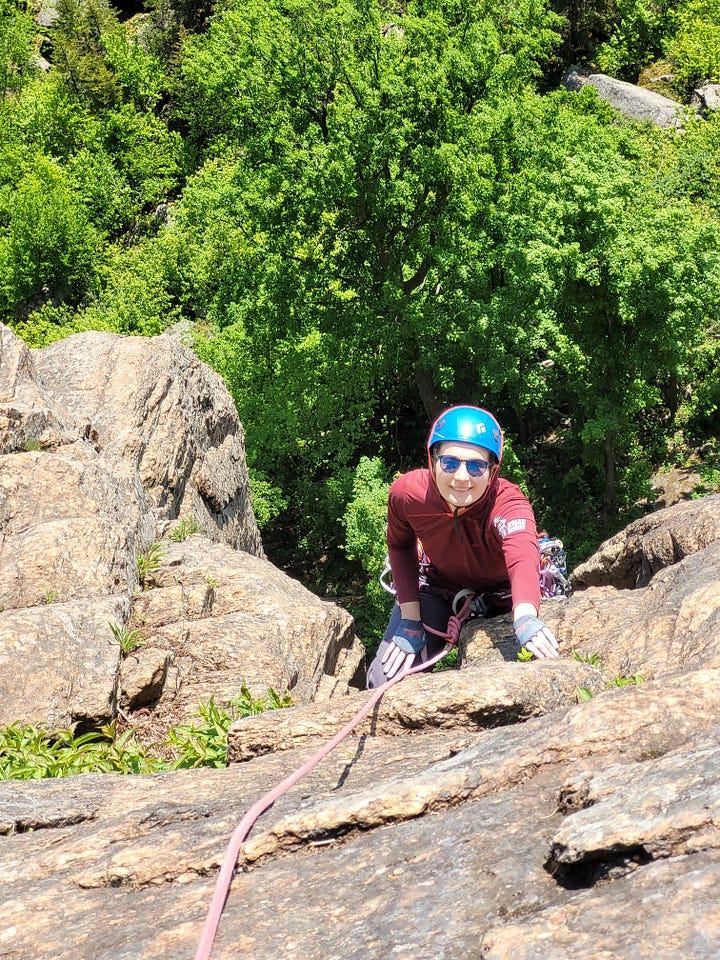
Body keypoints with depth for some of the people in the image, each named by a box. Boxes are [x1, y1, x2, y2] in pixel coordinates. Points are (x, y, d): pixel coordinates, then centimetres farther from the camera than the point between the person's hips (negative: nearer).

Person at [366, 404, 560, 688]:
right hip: (438, 585, 1)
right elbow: (400, 546, -6)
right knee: (387, 679, -10)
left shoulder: (509, 505, -39)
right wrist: (409, 620, -13)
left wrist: (525, 618, -83)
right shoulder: (406, 492, -29)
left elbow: (523, 559, -62)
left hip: (501, 593, -1)